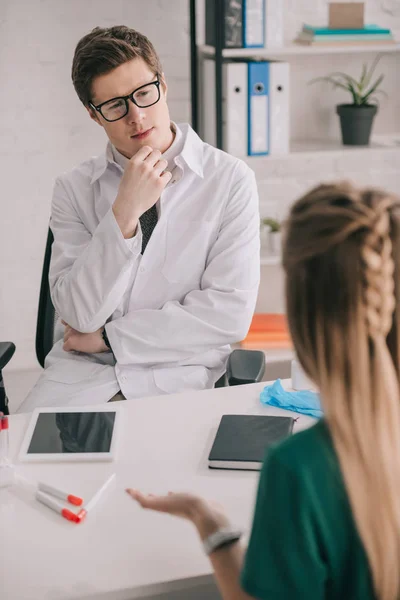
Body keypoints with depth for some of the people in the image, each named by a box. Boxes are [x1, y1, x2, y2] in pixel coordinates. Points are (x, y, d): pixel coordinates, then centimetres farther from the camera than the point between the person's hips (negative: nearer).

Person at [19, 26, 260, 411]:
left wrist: (110, 336, -6)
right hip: (80, 375, 2)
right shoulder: (74, 189, 4)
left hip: (179, 376, -2)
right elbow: (80, 314, -6)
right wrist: (124, 213, -16)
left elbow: (230, 314, -9)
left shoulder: (230, 180, -3)